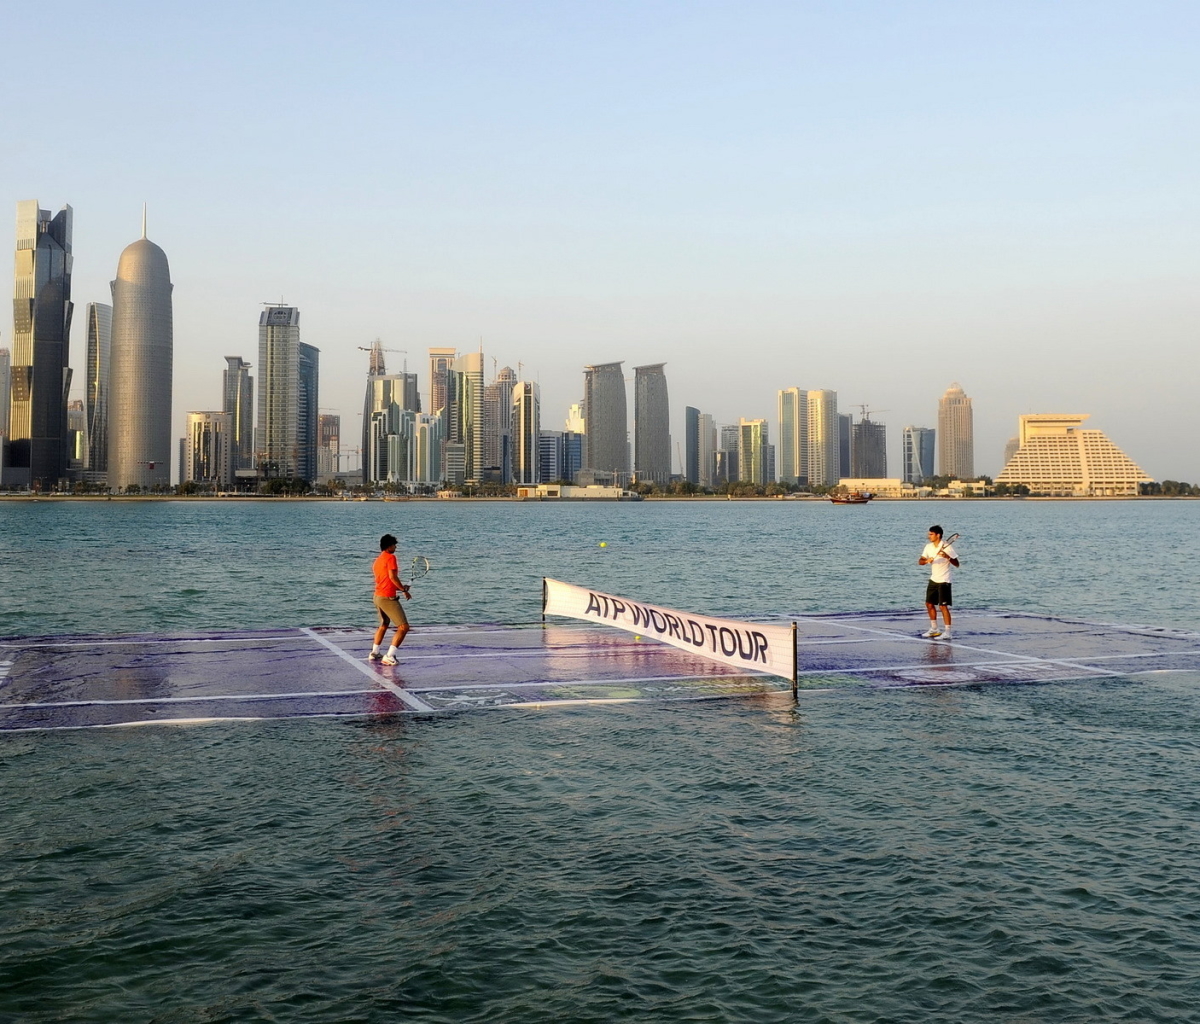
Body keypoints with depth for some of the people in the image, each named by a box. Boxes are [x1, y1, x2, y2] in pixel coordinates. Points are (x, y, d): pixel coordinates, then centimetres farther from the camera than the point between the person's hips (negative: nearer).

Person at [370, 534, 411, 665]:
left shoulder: (378, 560, 16)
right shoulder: (390, 557, -10)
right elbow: (392, 576, -20)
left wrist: (400, 588, 22)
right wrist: (404, 590, -11)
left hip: (378, 596, 10)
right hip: (388, 598, -10)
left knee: (383, 625, 29)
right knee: (404, 627, -10)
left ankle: (374, 653, 36)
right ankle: (389, 656, -16)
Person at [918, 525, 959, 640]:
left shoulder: (947, 547, -13)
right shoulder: (929, 547, 5)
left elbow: (956, 564, -13)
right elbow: (920, 561, 1)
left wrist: (948, 557, -31)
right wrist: (926, 560, -21)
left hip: (944, 581, -7)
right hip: (933, 580, 7)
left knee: (943, 606, -10)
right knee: (929, 604, 12)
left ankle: (947, 632, -5)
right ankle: (934, 629, 26)